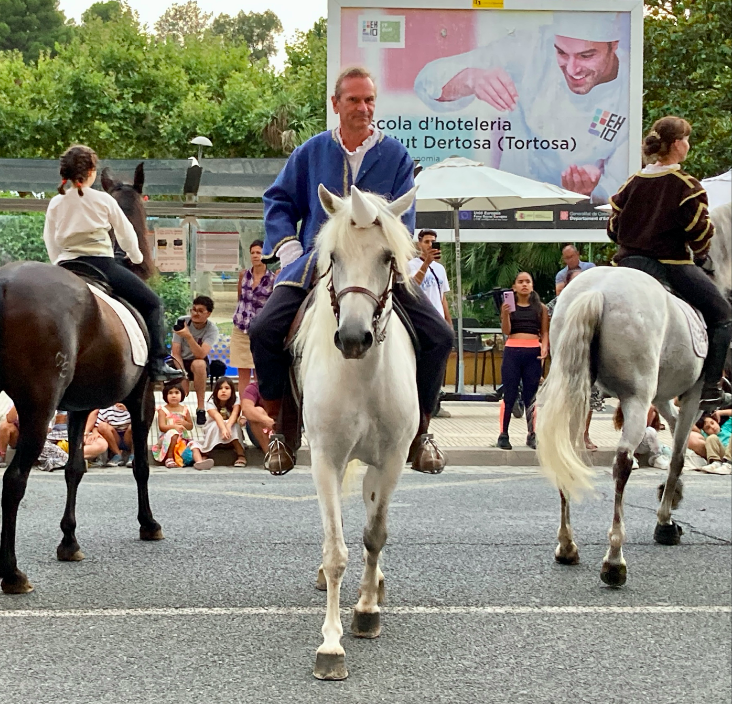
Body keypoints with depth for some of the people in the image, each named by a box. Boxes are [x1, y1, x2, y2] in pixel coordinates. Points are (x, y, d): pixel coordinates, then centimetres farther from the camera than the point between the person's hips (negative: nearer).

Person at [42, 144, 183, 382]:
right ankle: (157, 364, -3)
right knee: (152, 303, 6)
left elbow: (50, 242, 12)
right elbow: (126, 233, 10)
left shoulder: (55, 204, 8)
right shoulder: (103, 200, -1)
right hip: (101, 263, -4)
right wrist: (136, 257, 28)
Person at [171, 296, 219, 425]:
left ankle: (200, 408, -27)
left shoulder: (212, 329, -17)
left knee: (199, 364, -37)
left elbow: (201, 354, -31)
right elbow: (176, 353, -14)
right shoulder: (182, 322, -15)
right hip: (179, 362, 1)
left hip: (198, 362, 0)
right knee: (182, 385, -29)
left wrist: (188, 336, -45)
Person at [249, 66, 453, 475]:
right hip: (315, 264, 1)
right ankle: (284, 430, -1)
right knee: (264, 331, -20)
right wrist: (288, 249, 0)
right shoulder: (311, 152, 7)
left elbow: (401, 220, -1)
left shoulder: (396, 155, 4)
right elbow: (279, 202, 14)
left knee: (439, 335, -16)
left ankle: (420, 431, 4)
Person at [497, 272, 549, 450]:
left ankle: (531, 435, 12)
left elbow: (545, 332, 9)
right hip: (512, 352, -1)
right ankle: (503, 435, 3)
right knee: (509, 395, 0)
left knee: (530, 396, 5)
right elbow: (506, 331, -1)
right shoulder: (509, 306, 6)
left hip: (533, 353, 1)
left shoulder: (540, 307, 9)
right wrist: (505, 314, -17)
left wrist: (545, 347, -8)